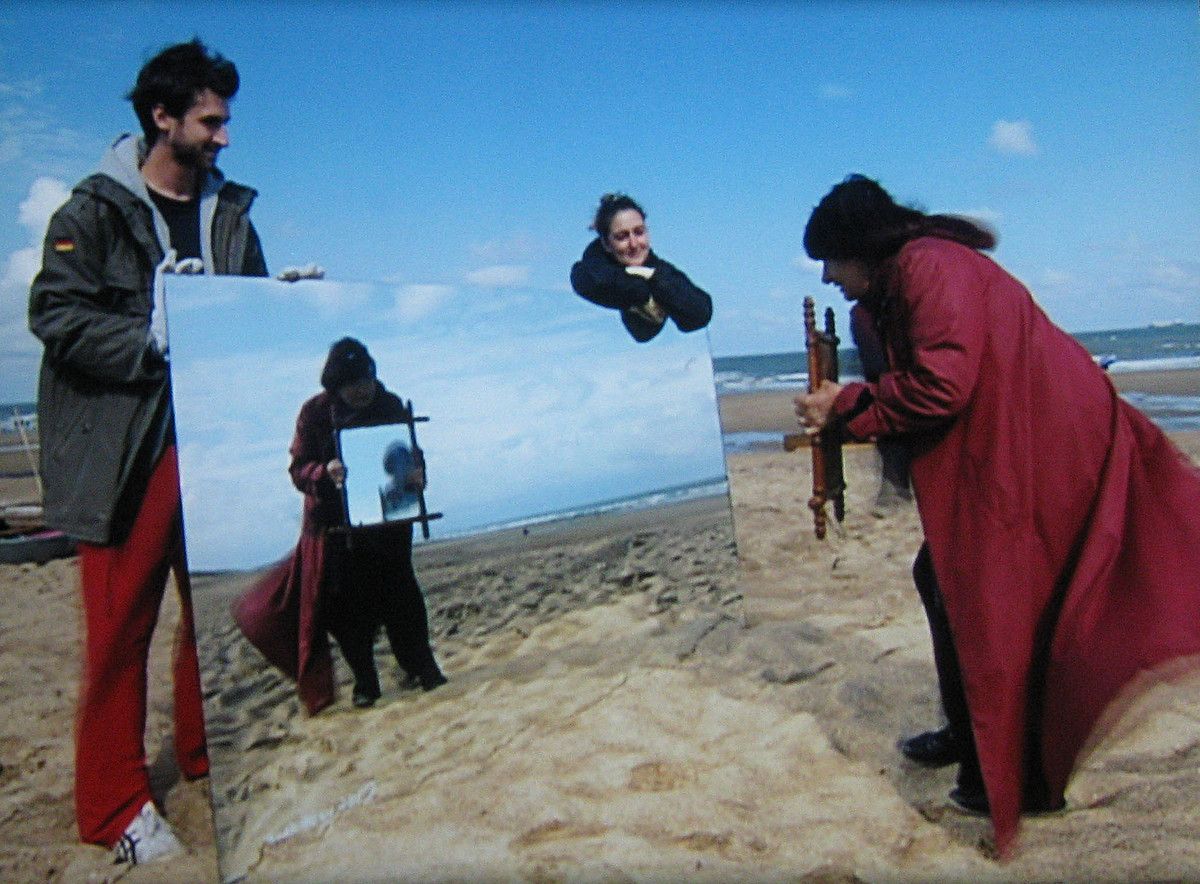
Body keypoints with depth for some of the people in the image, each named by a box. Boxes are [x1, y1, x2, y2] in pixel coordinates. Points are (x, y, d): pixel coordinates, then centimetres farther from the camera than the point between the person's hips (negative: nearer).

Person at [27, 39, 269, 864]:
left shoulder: (229, 211, 11)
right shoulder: (95, 211, -2)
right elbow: (56, 316, -11)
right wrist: (158, 343, -18)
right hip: (125, 447, -4)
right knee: (121, 626, 2)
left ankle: (211, 751, 34)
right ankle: (116, 804, 16)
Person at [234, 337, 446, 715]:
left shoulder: (391, 406, -2)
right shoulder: (314, 413, -5)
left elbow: (412, 451, 2)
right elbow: (298, 469, -7)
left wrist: (416, 473, -22)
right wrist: (325, 472, -29)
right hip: (334, 524, 0)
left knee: (399, 591, -5)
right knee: (348, 603, 0)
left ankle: (420, 667, 7)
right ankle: (365, 684, 10)